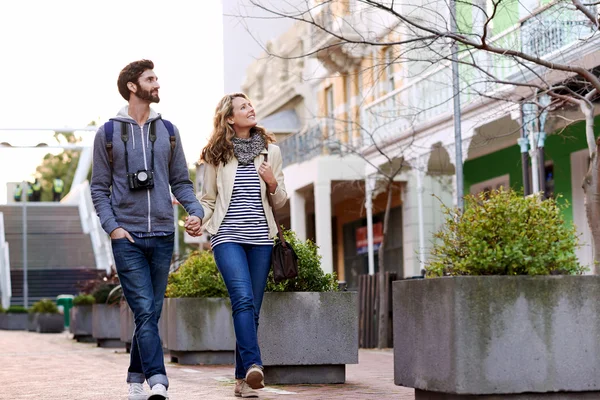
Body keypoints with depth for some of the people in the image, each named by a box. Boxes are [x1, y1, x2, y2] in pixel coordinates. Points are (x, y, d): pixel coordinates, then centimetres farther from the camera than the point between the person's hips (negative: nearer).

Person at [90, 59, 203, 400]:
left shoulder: (167, 131, 13)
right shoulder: (108, 134, 4)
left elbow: (181, 181, 14)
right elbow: (100, 188, 5)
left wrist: (196, 211, -5)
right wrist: (112, 226, -9)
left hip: (162, 237, 3)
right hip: (127, 238, -3)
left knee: (152, 313, 8)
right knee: (144, 312, -13)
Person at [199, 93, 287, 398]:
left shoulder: (271, 151, 12)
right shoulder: (216, 155, 7)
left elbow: (280, 202, 16)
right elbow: (208, 199, 13)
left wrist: (274, 184, -5)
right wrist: (197, 221, -7)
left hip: (261, 238, 3)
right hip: (228, 236, -2)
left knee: (252, 308, 2)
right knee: (243, 298, -22)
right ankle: (253, 365, -30)